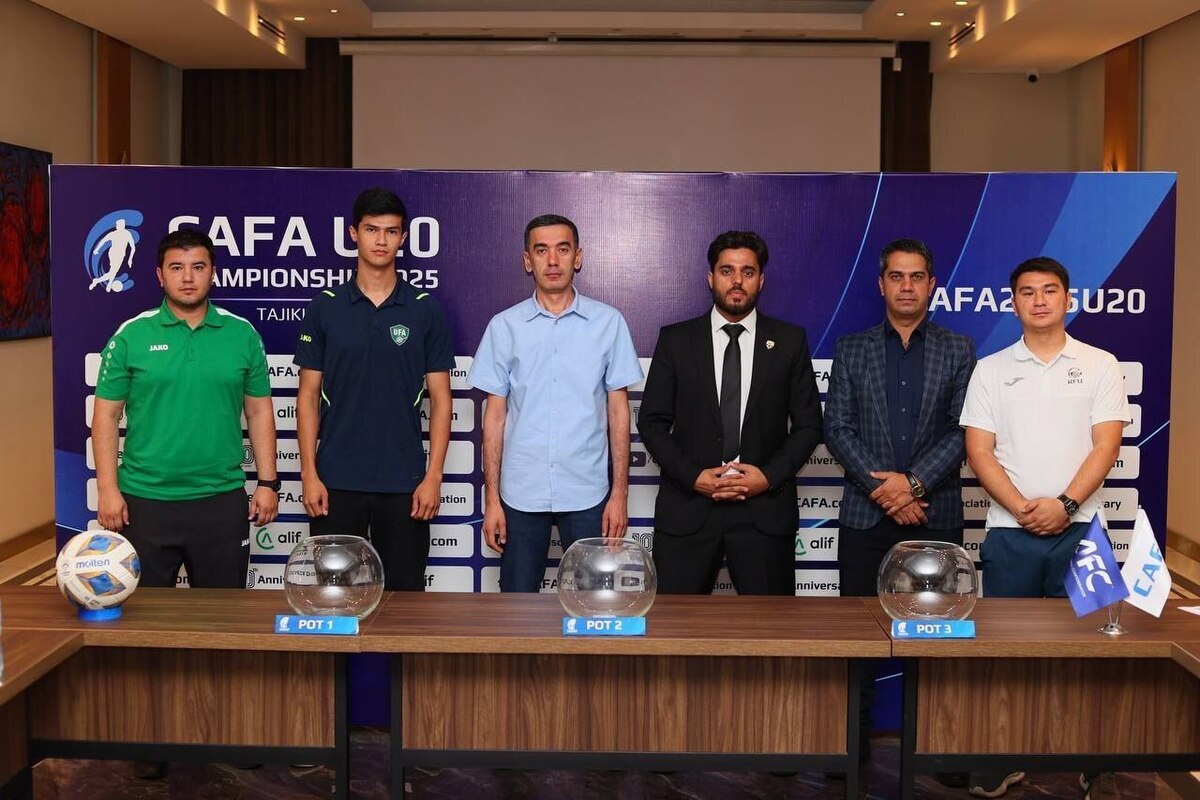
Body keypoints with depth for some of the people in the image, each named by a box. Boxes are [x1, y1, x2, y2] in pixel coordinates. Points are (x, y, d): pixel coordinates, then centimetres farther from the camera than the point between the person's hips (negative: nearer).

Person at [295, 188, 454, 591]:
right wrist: (309, 473, -3)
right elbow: (308, 396, 4)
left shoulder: (426, 310, 2)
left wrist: (433, 475, -5)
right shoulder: (324, 308, 3)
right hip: (336, 481, 1)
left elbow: (440, 399, 2)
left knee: (404, 595, 5)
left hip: (404, 482, 0)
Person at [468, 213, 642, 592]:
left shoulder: (609, 322, 1)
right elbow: (495, 414, 4)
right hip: (521, 494, 1)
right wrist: (491, 498, 1)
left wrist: (620, 492, -1)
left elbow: (618, 410, 2)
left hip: (588, 493, 0)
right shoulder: (504, 326, 2)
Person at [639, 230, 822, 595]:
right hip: (688, 509, 0)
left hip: (764, 511, 0)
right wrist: (692, 476, -9)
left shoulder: (790, 341, 6)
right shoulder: (675, 339, 5)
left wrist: (770, 475, -8)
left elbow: (808, 424, 7)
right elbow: (652, 421, 4)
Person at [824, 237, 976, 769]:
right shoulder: (851, 349, 7)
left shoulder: (958, 351, 7)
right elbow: (837, 428, 0)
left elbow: (963, 430, -1)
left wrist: (914, 482, -13)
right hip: (865, 513, 0)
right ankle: (853, 738, 13)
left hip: (936, 515, 0)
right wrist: (883, 487, -11)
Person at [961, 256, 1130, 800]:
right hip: (1010, 532, 1)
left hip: (1080, 528, -1)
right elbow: (978, 451, 0)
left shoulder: (1100, 366, 5)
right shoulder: (991, 370, 6)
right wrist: (1022, 508, -12)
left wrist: (1064, 504, -14)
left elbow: (1106, 446, -2)